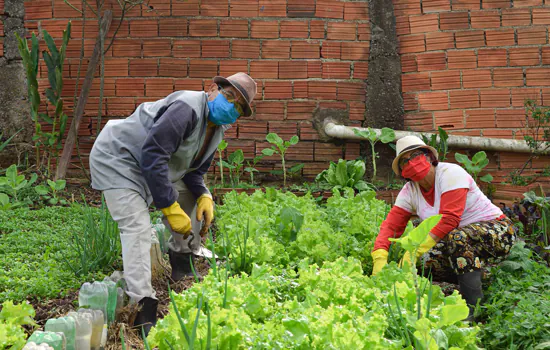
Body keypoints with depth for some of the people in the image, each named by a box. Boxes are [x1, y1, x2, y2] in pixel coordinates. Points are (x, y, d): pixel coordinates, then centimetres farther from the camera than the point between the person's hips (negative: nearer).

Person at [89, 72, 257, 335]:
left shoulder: (217, 128, 3)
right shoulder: (187, 109, -28)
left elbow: (194, 169, 14)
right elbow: (153, 156, -32)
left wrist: (204, 196, -8)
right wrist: (170, 207, -28)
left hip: (150, 166, 10)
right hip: (116, 159, -10)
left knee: (191, 194, 12)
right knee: (137, 227, -22)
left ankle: (184, 259, 24)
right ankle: (143, 306, -28)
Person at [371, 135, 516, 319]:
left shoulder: (450, 173, -18)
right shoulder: (410, 191, 2)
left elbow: (449, 220, -28)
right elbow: (391, 225, -5)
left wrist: (416, 249, -34)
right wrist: (379, 258, -24)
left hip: (496, 230, -7)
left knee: (457, 237, -36)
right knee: (427, 260, -20)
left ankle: (474, 309, -33)